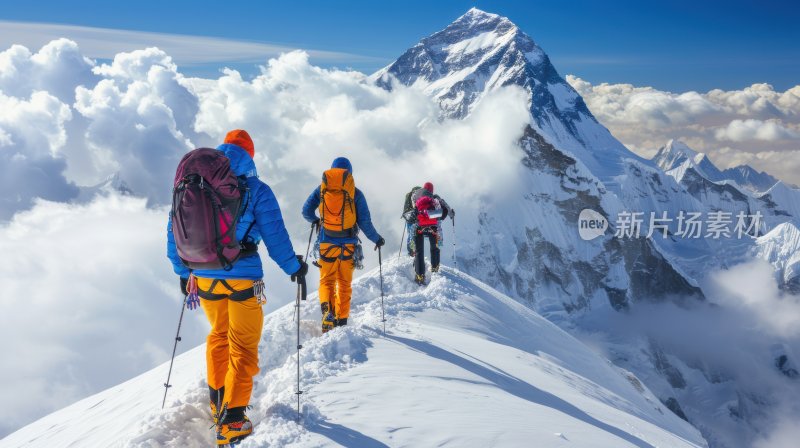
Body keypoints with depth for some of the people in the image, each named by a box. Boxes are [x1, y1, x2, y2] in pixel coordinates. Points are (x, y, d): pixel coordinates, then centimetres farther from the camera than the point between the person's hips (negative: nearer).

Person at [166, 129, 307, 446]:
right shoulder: (256, 190, -7)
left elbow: (175, 231, 10)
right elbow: (275, 236, -7)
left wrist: (183, 272, 22)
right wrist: (294, 267, 8)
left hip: (204, 278, 4)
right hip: (242, 279, -4)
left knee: (219, 335, 26)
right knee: (243, 347, 6)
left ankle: (217, 401, 36)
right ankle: (231, 421, 2)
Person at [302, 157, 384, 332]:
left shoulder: (321, 189, 1)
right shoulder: (356, 193, -3)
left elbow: (306, 211, 3)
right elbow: (365, 222, -4)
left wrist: (315, 221, 25)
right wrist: (377, 239, 10)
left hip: (326, 243, 0)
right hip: (348, 244, 0)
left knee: (326, 280, 12)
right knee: (344, 283, 14)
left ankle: (326, 308, -14)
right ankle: (342, 319, 17)